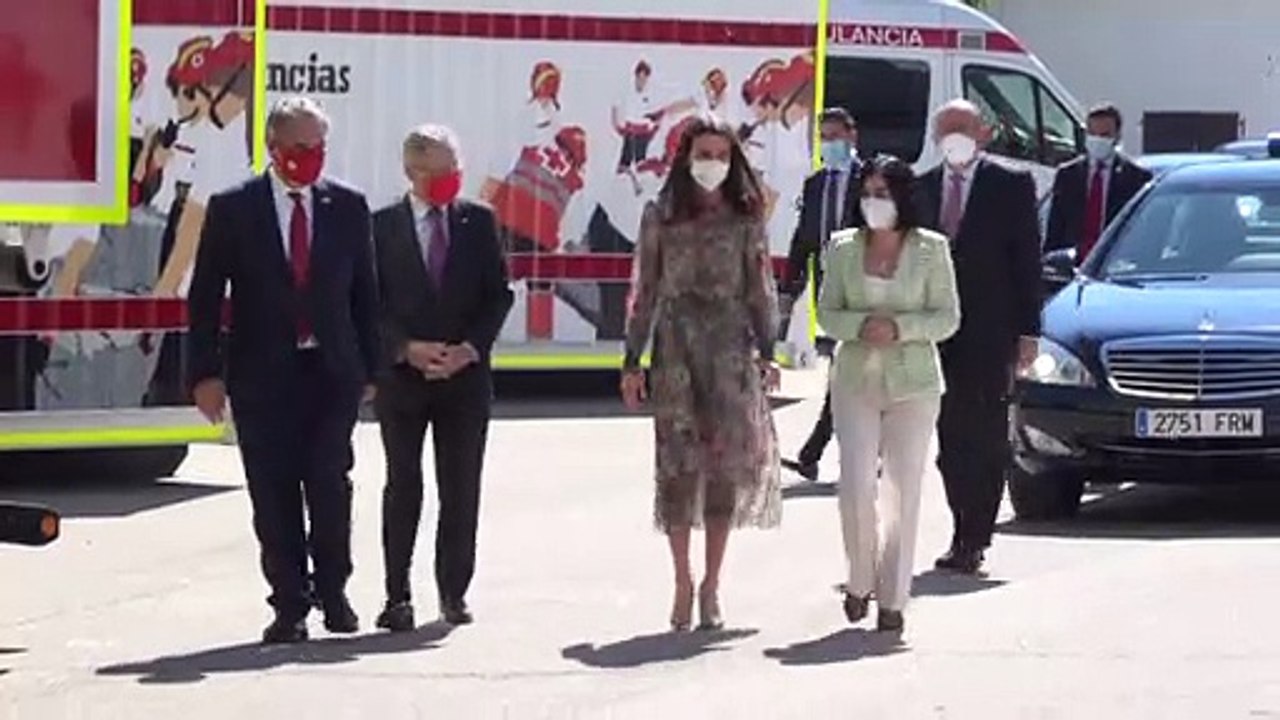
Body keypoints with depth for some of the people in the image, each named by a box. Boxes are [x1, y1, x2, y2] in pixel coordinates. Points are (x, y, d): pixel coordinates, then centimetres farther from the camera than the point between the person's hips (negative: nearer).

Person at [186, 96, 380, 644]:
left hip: (332, 372, 1)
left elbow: (365, 293, 10)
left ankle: (333, 590, 11)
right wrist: (206, 373, -7)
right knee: (273, 494, 1)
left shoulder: (347, 207, 7)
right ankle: (289, 605, 9)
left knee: (330, 483, -7)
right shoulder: (231, 209, 0)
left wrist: (368, 368, 6)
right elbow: (205, 297, 0)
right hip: (262, 373, -1)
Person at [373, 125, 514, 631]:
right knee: (403, 487, 1)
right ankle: (397, 595, 5)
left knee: (461, 489, 3)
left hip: (465, 374, 1)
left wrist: (470, 348, -9)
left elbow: (498, 294, 5)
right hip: (402, 375, -1)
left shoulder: (479, 222, 7)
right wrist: (407, 348, -14)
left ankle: (454, 591, 12)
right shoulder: (384, 226, 2)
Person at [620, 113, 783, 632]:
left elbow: (760, 290, 8)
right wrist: (632, 360, 3)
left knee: (728, 463, -1)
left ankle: (711, 586, 7)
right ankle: (683, 584, 5)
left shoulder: (746, 218, 7)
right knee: (678, 463, -3)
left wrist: (767, 353, 0)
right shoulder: (660, 216, 5)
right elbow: (644, 291, 6)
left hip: (731, 346, 1)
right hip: (676, 345, -1)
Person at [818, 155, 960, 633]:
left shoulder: (931, 249, 1)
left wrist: (900, 328, -16)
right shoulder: (844, 248, 6)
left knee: (904, 490, 1)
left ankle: (893, 598, 8)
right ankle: (860, 580, 12)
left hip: (913, 382, -1)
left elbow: (947, 318, -1)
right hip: (855, 379, 1)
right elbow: (827, 313, 6)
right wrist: (861, 326, -14)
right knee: (856, 485, -9)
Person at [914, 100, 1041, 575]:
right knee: (951, 437, 6)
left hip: (990, 332, -4)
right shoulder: (922, 188, 12)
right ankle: (967, 535, 14)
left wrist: (1027, 331, -7)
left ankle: (973, 539, -4)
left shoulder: (1011, 185, 1)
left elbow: (1027, 261, -1)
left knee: (985, 437, -5)